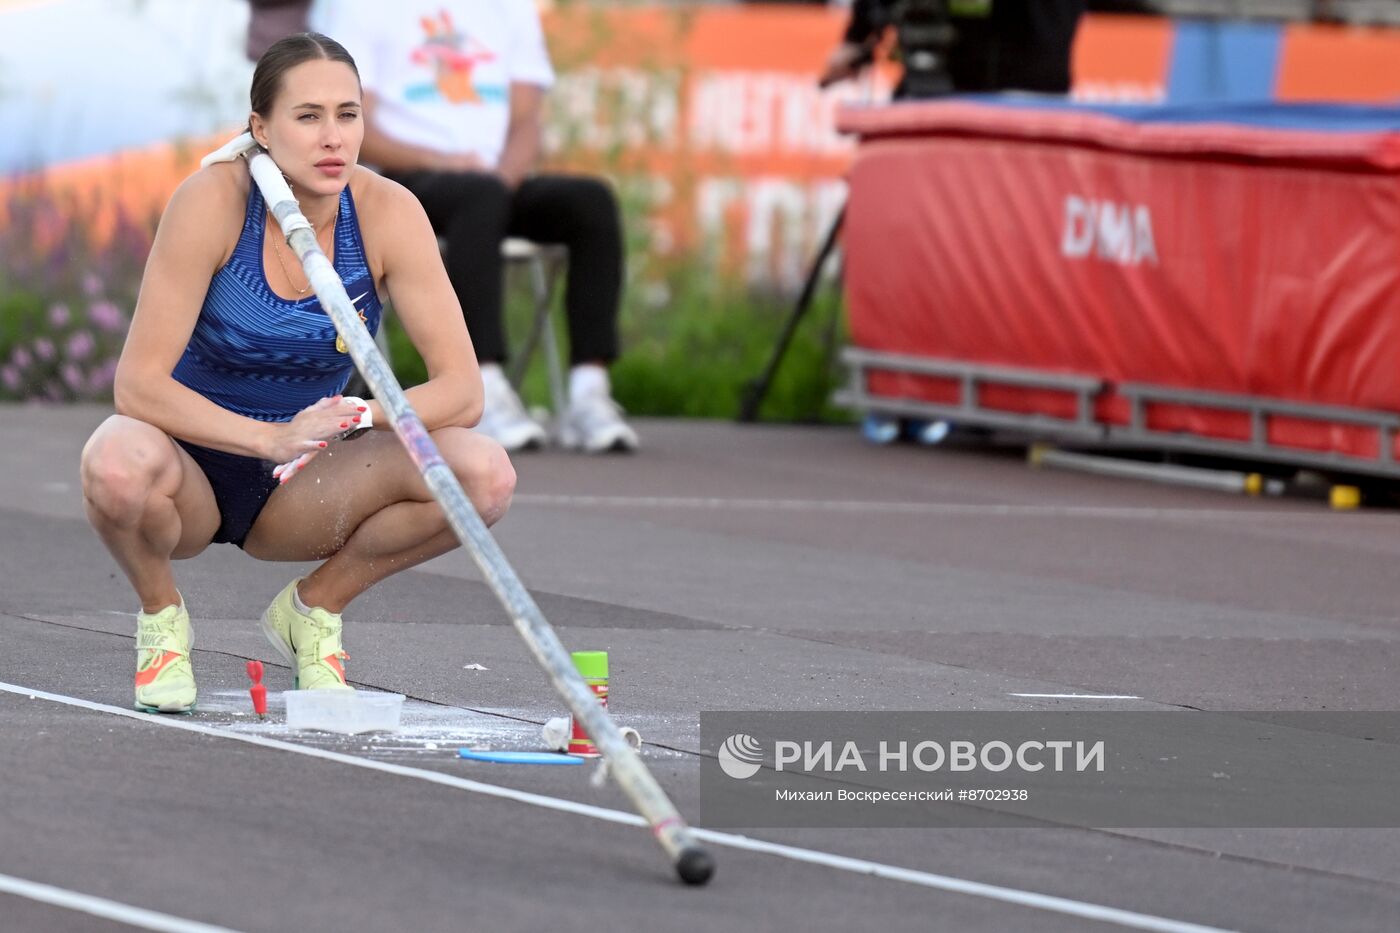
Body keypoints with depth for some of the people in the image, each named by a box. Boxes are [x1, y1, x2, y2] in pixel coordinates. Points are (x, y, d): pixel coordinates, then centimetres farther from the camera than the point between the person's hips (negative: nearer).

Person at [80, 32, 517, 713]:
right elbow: (138, 384, -25)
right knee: (117, 464, -39)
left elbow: (461, 390, -15)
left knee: (485, 476, -23)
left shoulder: (385, 212, -13)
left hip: (299, 488, 3)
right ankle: (161, 614, -5)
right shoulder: (214, 201, -21)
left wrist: (357, 418, -35)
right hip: (194, 465, -3)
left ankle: (315, 607, 2)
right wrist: (269, 437, -39)